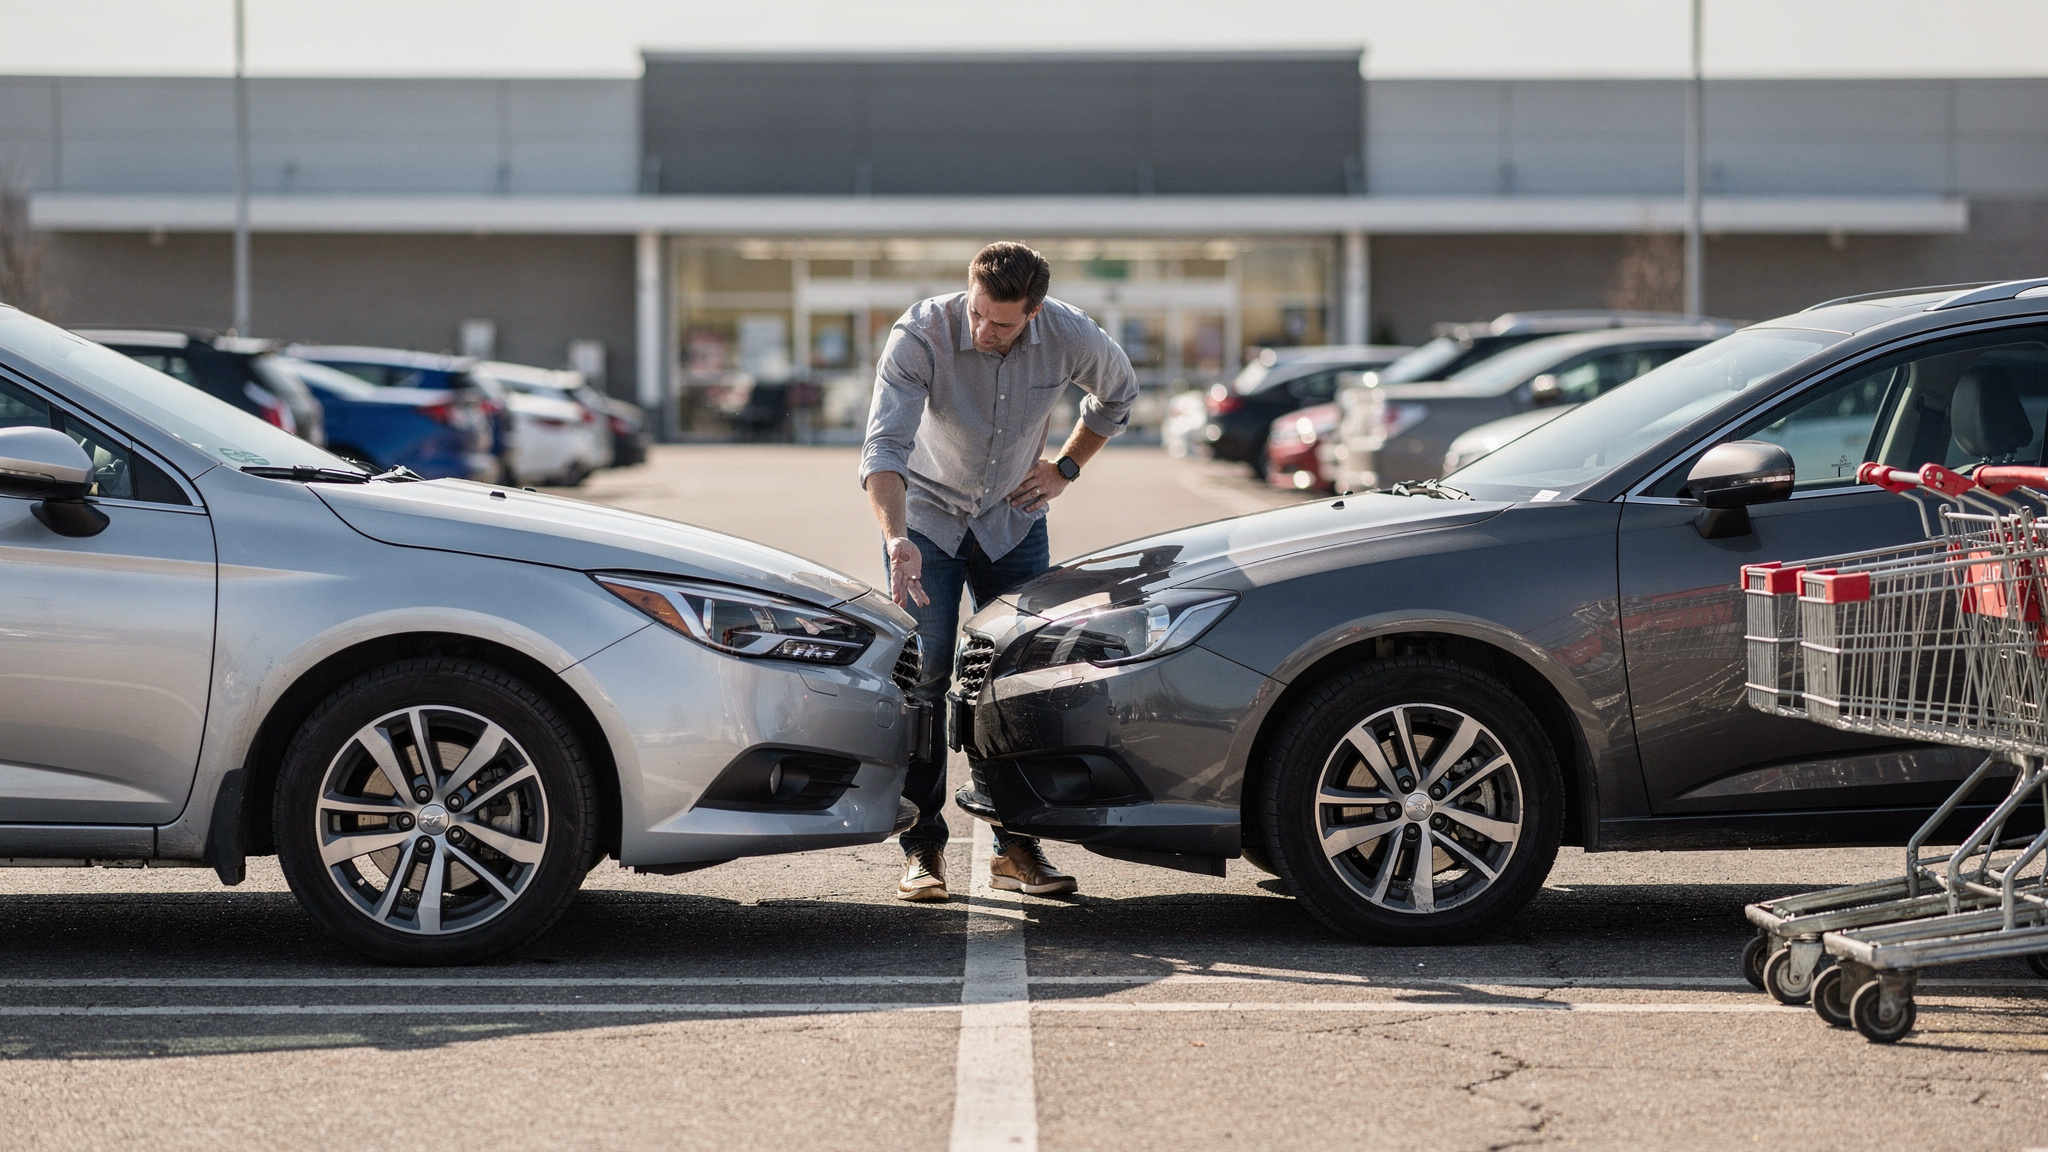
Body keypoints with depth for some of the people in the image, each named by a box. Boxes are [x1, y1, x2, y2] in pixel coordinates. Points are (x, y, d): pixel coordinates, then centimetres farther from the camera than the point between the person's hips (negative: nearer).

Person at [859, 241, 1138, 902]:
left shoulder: (1070, 337, -19)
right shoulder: (920, 335, -28)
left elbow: (1118, 393, 5)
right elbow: (884, 448, -36)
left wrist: (1065, 469, -1)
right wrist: (897, 538, -50)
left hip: (1014, 522, 2)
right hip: (927, 518, -2)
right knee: (923, 680, -9)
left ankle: (1017, 847, 6)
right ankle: (922, 848, -2)